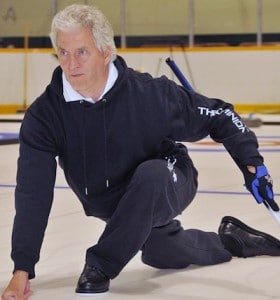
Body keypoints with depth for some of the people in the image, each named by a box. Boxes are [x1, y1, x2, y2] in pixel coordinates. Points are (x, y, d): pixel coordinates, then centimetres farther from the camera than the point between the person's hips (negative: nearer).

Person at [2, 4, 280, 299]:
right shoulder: (44, 115, -23)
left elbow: (219, 116, -14)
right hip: (117, 210, 4)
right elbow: (33, 194, -25)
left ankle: (101, 264, -19)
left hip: (168, 187, -4)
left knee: (150, 172, -34)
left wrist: (252, 165, -20)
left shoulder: (149, 93, -28)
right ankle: (229, 239, 40)